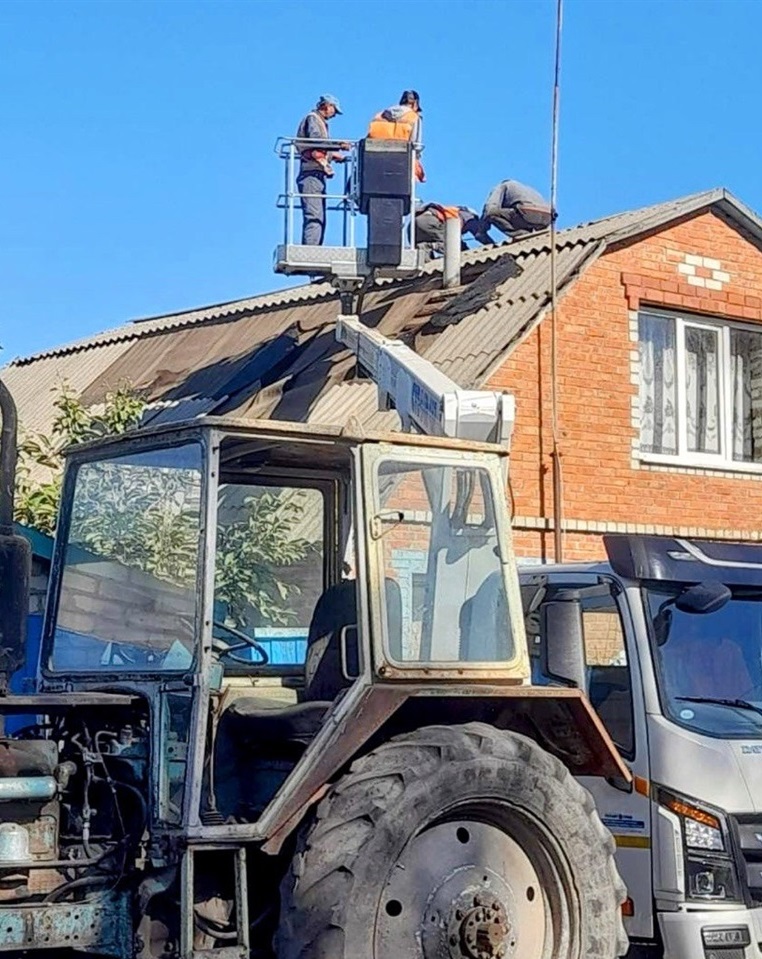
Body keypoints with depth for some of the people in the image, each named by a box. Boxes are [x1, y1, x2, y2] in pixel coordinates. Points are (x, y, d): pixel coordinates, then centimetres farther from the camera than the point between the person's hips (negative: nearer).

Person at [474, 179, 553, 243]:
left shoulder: (502, 186, 24)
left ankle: (521, 234, -11)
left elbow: (491, 208, 6)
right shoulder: (527, 188, 44)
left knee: (492, 213, 4)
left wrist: (481, 232, 11)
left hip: (528, 214, -7)